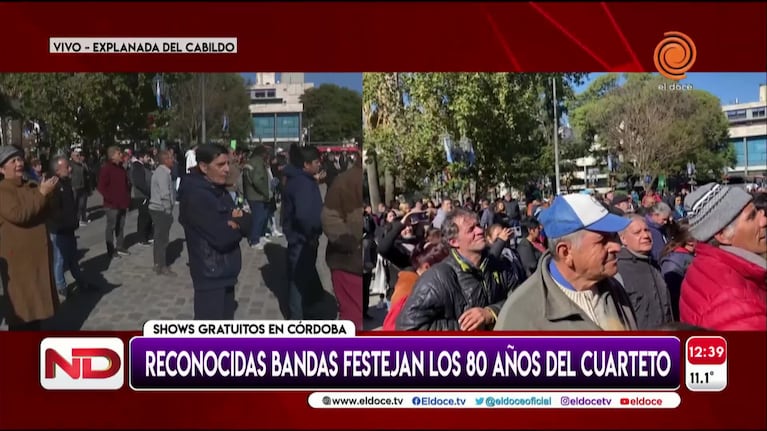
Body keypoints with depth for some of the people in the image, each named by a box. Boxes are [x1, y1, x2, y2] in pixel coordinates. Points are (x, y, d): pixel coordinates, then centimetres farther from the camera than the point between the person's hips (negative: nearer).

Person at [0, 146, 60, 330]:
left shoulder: (31, 187, 12)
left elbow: (44, 214, 14)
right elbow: (18, 214, -26)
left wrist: (46, 194, -4)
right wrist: (42, 194, -23)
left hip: (38, 252, 8)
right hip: (17, 256, -8)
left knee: (36, 299, 16)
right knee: (20, 303, -2)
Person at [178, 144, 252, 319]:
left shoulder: (219, 190, 10)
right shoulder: (196, 196, -19)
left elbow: (247, 223, 8)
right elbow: (222, 237, -25)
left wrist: (237, 221, -14)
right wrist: (238, 223, -6)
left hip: (225, 272, 9)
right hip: (210, 276, -9)